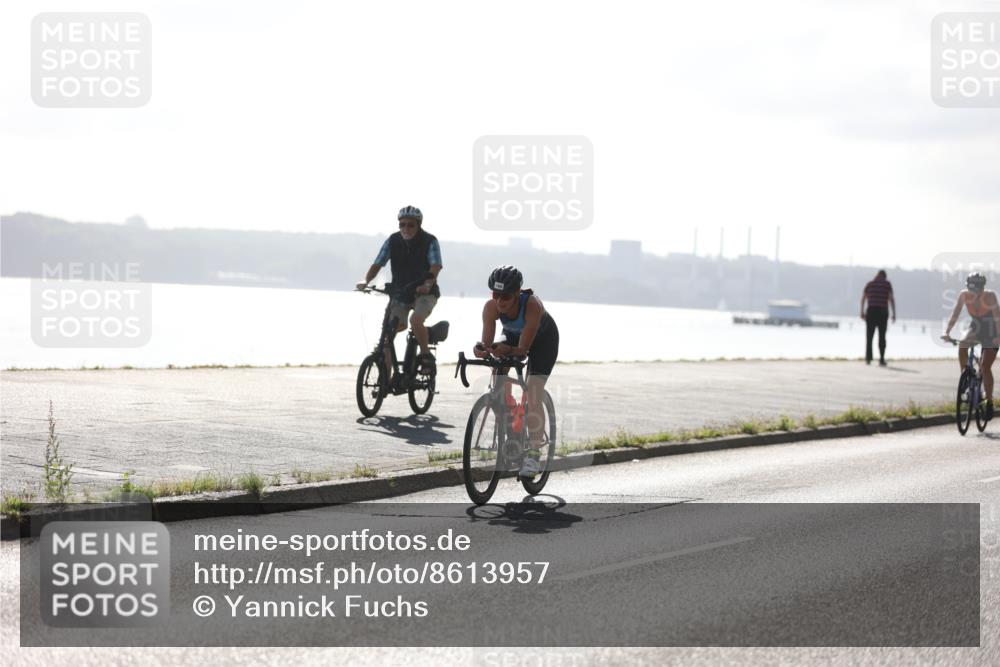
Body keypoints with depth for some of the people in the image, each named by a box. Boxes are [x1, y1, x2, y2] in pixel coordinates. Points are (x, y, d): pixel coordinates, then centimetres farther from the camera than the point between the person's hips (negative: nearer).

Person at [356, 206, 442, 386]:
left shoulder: (430, 241, -12)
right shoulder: (393, 241, -4)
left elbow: (435, 266, -25)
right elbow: (377, 264, -7)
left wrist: (427, 284, -44)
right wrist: (366, 280, -26)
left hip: (424, 293, -3)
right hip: (399, 293, 4)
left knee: (416, 320, -32)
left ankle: (425, 354, -7)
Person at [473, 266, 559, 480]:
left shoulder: (532, 305, -39)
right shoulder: (491, 307, -29)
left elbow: (523, 348, -37)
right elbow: (487, 341, -31)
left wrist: (508, 350, -56)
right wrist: (481, 349, -53)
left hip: (543, 338, -4)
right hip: (513, 336, 4)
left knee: (533, 397, -15)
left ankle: (533, 454, -12)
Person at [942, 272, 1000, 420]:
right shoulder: (964, 295, -17)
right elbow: (955, 313, -17)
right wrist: (947, 332, -29)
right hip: (975, 329, 4)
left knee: (986, 367, -12)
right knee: (962, 345, -29)